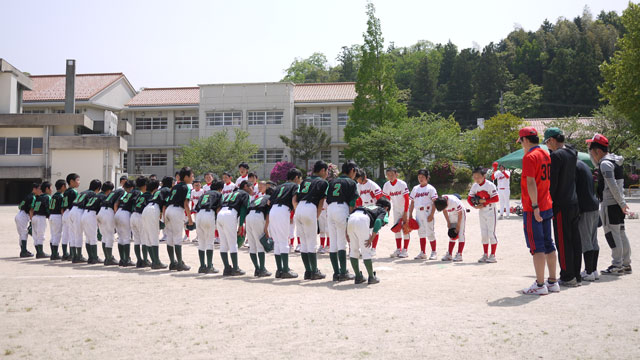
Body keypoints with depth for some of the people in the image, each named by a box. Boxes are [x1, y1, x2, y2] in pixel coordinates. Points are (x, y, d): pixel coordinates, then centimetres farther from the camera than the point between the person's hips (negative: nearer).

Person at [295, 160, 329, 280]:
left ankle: (308, 271, 12)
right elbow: (321, 202, -1)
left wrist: (298, 210, 17)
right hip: (310, 209, -6)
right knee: (312, 243, 0)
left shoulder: (305, 180, 23)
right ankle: (314, 272, 3)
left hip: (299, 208, 6)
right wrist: (317, 217, 3)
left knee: (303, 243, 10)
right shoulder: (323, 182, 7)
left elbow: (295, 198, 15)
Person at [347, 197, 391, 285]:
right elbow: (378, 221, -1)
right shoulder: (384, 212, 23)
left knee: (354, 250, 17)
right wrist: (371, 238, -7)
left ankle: (358, 277, 24)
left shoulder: (368, 206, 39)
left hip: (351, 218, 6)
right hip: (362, 220, -6)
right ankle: (371, 277, 16)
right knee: (366, 251, 6)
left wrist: (347, 232, 25)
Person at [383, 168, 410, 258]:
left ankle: (404, 250, 0)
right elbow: (387, 199, 4)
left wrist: (405, 213, -20)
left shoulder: (402, 184, -21)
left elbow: (406, 199, -18)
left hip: (404, 209, -5)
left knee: (405, 229, -4)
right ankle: (398, 249, 12)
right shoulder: (386, 185, -6)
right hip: (396, 209, 5)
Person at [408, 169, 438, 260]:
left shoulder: (430, 188, -2)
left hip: (427, 213, -5)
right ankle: (422, 253, 16)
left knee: (430, 233, -3)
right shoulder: (415, 188, 13)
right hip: (418, 213, 5)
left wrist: (431, 214, -15)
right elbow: (412, 202, 16)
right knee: (421, 233, 9)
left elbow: (435, 203, -7)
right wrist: (410, 214, 10)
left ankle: (434, 252, 7)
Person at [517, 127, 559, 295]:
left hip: (533, 209, -9)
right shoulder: (546, 155, 14)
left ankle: (540, 285, -2)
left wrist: (535, 206, -22)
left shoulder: (530, 157, -13)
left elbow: (531, 183, -21)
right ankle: (552, 282, 19)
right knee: (548, 244, 13)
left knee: (536, 246, -5)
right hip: (547, 206, 9)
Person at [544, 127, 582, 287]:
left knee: (563, 242, -3)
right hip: (574, 203, 8)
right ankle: (577, 276, 17)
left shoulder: (556, 155, -13)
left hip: (562, 205, -8)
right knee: (575, 240, 11)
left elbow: (552, 182, -16)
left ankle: (568, 277, 0)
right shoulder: (572, 154, 12)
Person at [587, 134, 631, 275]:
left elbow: (613, 185, -22)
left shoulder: (605, 164, -16)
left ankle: (617, 265, -2)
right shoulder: (613, 160, 14)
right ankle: (626, 264, 17)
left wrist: (621, 203, -21)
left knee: (612, 233, -5)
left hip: (610, 204, -10)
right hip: (618, 203, 10)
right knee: (620, 232, 12)